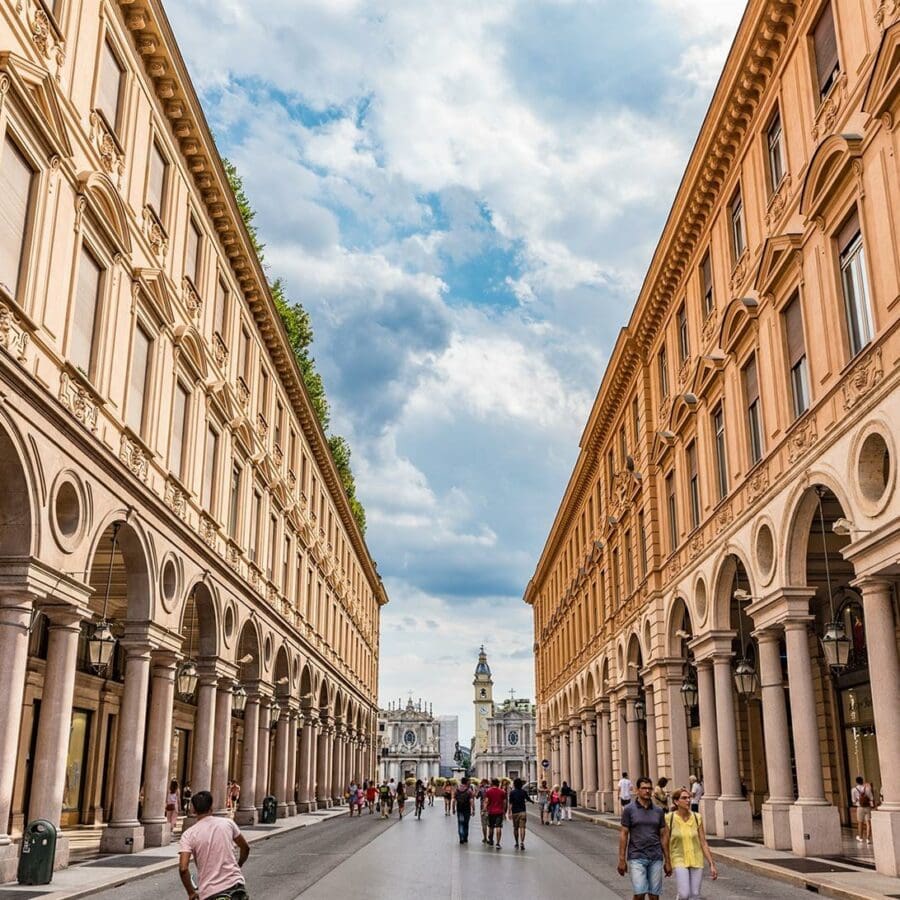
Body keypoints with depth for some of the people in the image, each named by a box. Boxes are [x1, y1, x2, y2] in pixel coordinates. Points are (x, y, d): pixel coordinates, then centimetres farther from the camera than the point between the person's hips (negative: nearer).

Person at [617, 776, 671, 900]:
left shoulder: (658, 811, 7)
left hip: (656, 858, 3)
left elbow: (663, 836, 10)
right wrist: (622, 860, -6)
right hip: (636, 857, -3)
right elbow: (623, 834, -2)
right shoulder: (629, 809, -3)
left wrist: (667, 861, 7)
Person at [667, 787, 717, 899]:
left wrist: (712, 865, -4)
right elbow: (666, 842, -2)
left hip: (696, 860, 3)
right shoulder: (669, 818, -12)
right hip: (680, 861, -3)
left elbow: (703, 843, -1)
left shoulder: (697, 818, -4)